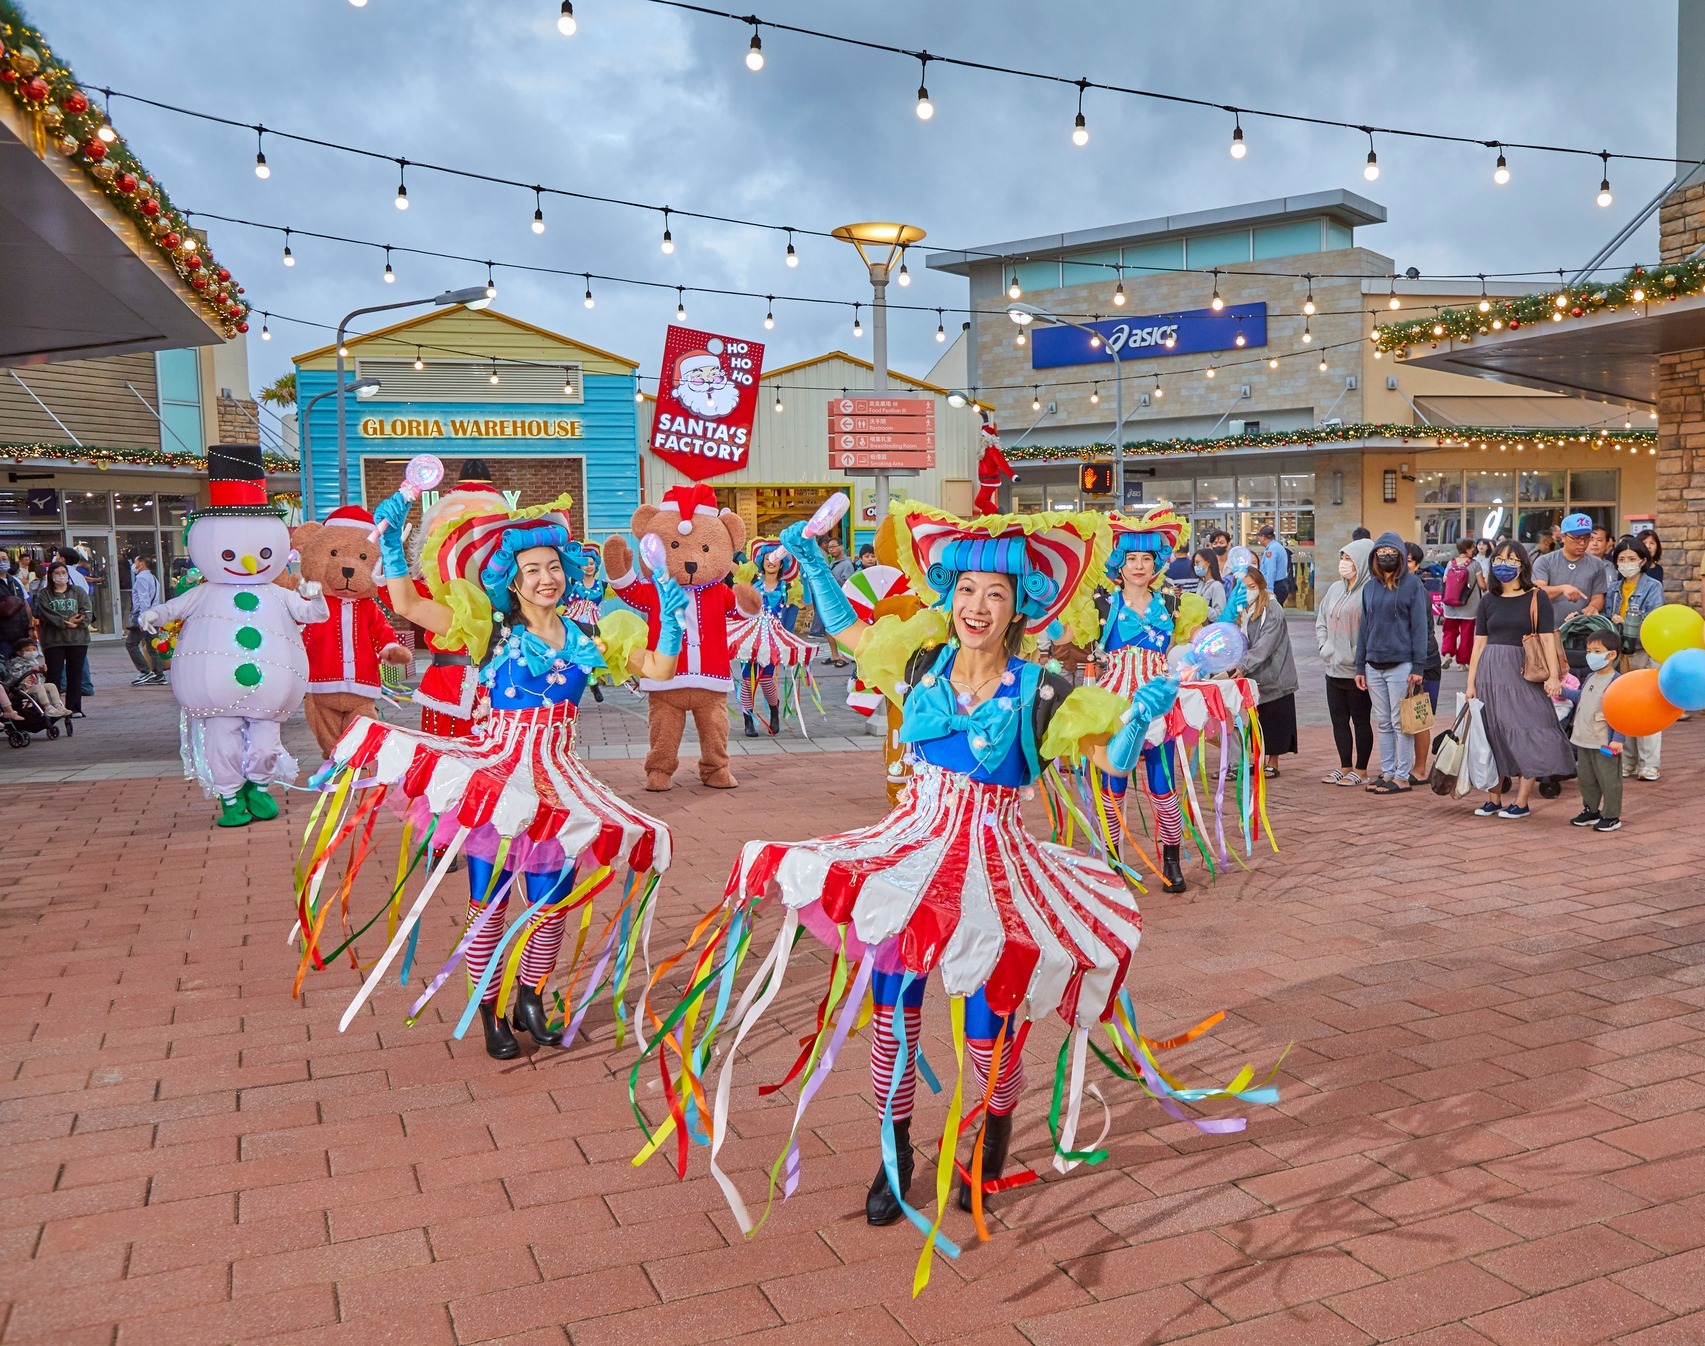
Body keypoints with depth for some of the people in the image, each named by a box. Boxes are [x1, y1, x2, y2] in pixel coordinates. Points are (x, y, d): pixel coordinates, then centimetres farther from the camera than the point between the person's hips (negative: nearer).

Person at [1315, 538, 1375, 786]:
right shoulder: (1335, 589, 12)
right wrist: (1325, 648, 6)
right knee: (1338, 719, 12)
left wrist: (1359, 660, -17)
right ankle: (1344, 767, 23)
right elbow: (1321, 621, 19)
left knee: (1360, 720, 4)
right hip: (1334, 669, 7)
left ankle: (1360, 769, 13)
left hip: (1357, 672, -7)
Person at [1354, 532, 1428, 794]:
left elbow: (1419, 627, -6)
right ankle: (1387, 773, 16)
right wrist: (1360, 667, 10)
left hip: (1400, 664, -5)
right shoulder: (1369, 588, 12)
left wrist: (1418, 667, -11)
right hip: (1374, 665, 5)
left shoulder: (1412, 585, -2)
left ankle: (1403, 777, 4)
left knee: (1401, 723, -2)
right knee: (1383, 723, 9)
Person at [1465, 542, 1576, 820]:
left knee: (1526, 736, -3)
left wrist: (1553, 675, -16)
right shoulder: (1488, 601, 9)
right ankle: (1494, 799, 15)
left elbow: (1548, 640, -5)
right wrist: (1471, 683, 5)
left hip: (1524, 674, -4)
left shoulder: (1537, 597, 0)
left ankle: (1522, 802, 3)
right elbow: (1479, 643, 9)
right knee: (1494, 736, 7)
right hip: (1490, 674, 4)